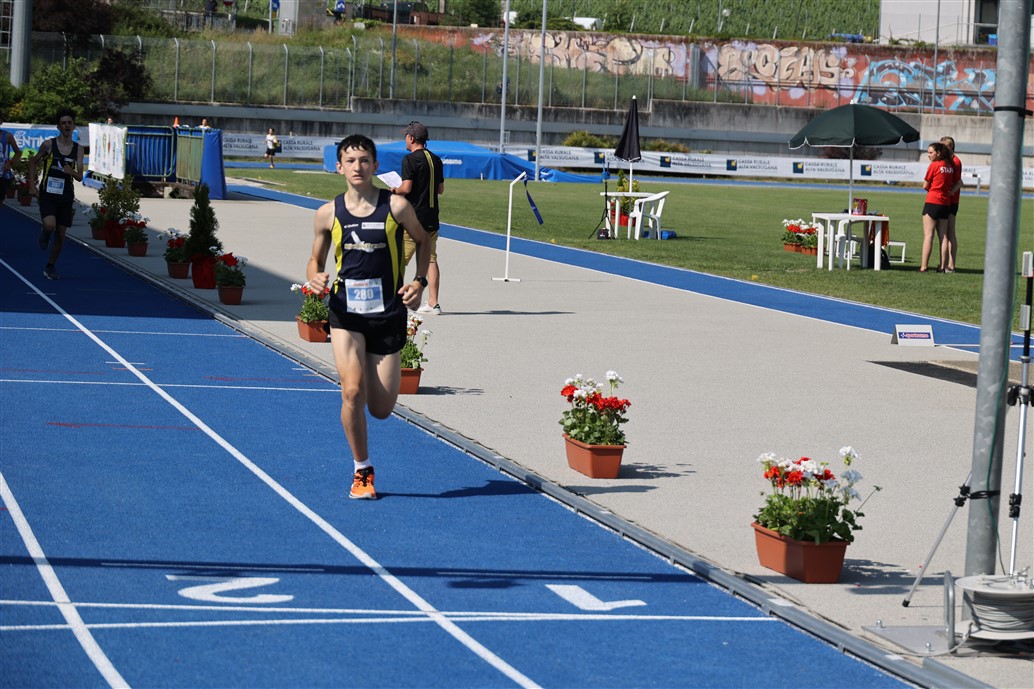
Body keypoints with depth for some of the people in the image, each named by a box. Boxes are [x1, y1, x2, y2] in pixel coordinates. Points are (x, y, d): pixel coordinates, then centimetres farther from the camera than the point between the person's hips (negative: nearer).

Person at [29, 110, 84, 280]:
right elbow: (33, 161, 10)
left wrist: (71, 172, -22)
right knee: (50, 225, -26)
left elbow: (80, 177, 1)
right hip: (47, 194, -3)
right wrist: (32, 185, 2)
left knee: (60, 235, 5)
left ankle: (50, 267, 23)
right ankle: (45, 234, 12)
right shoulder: (49, 144, -5)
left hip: (66, 196, 3)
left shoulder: (78, 149, 2)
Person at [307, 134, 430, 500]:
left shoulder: (396, 206, -5)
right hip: (346, 314, 0)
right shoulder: (328, 214, -1)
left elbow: (422, 240, 11)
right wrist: (315, 278, -10)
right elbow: (315, 259, 13)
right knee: (352, 391, -18)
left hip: (388, 315, 0)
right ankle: (362, 470, 3)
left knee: (381, 409, 4)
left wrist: (420, 281, -3)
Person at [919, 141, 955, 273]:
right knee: (943, 236, 9)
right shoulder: (950, 166, 9)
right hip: (946, 203, 6)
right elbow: (953, 184, 14)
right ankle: (943, 266, 8)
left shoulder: (934, 165, -10)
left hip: (932, 203, -6)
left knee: (928, 235, -7)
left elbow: (925, 186, -4)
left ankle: (923, 266, -12)